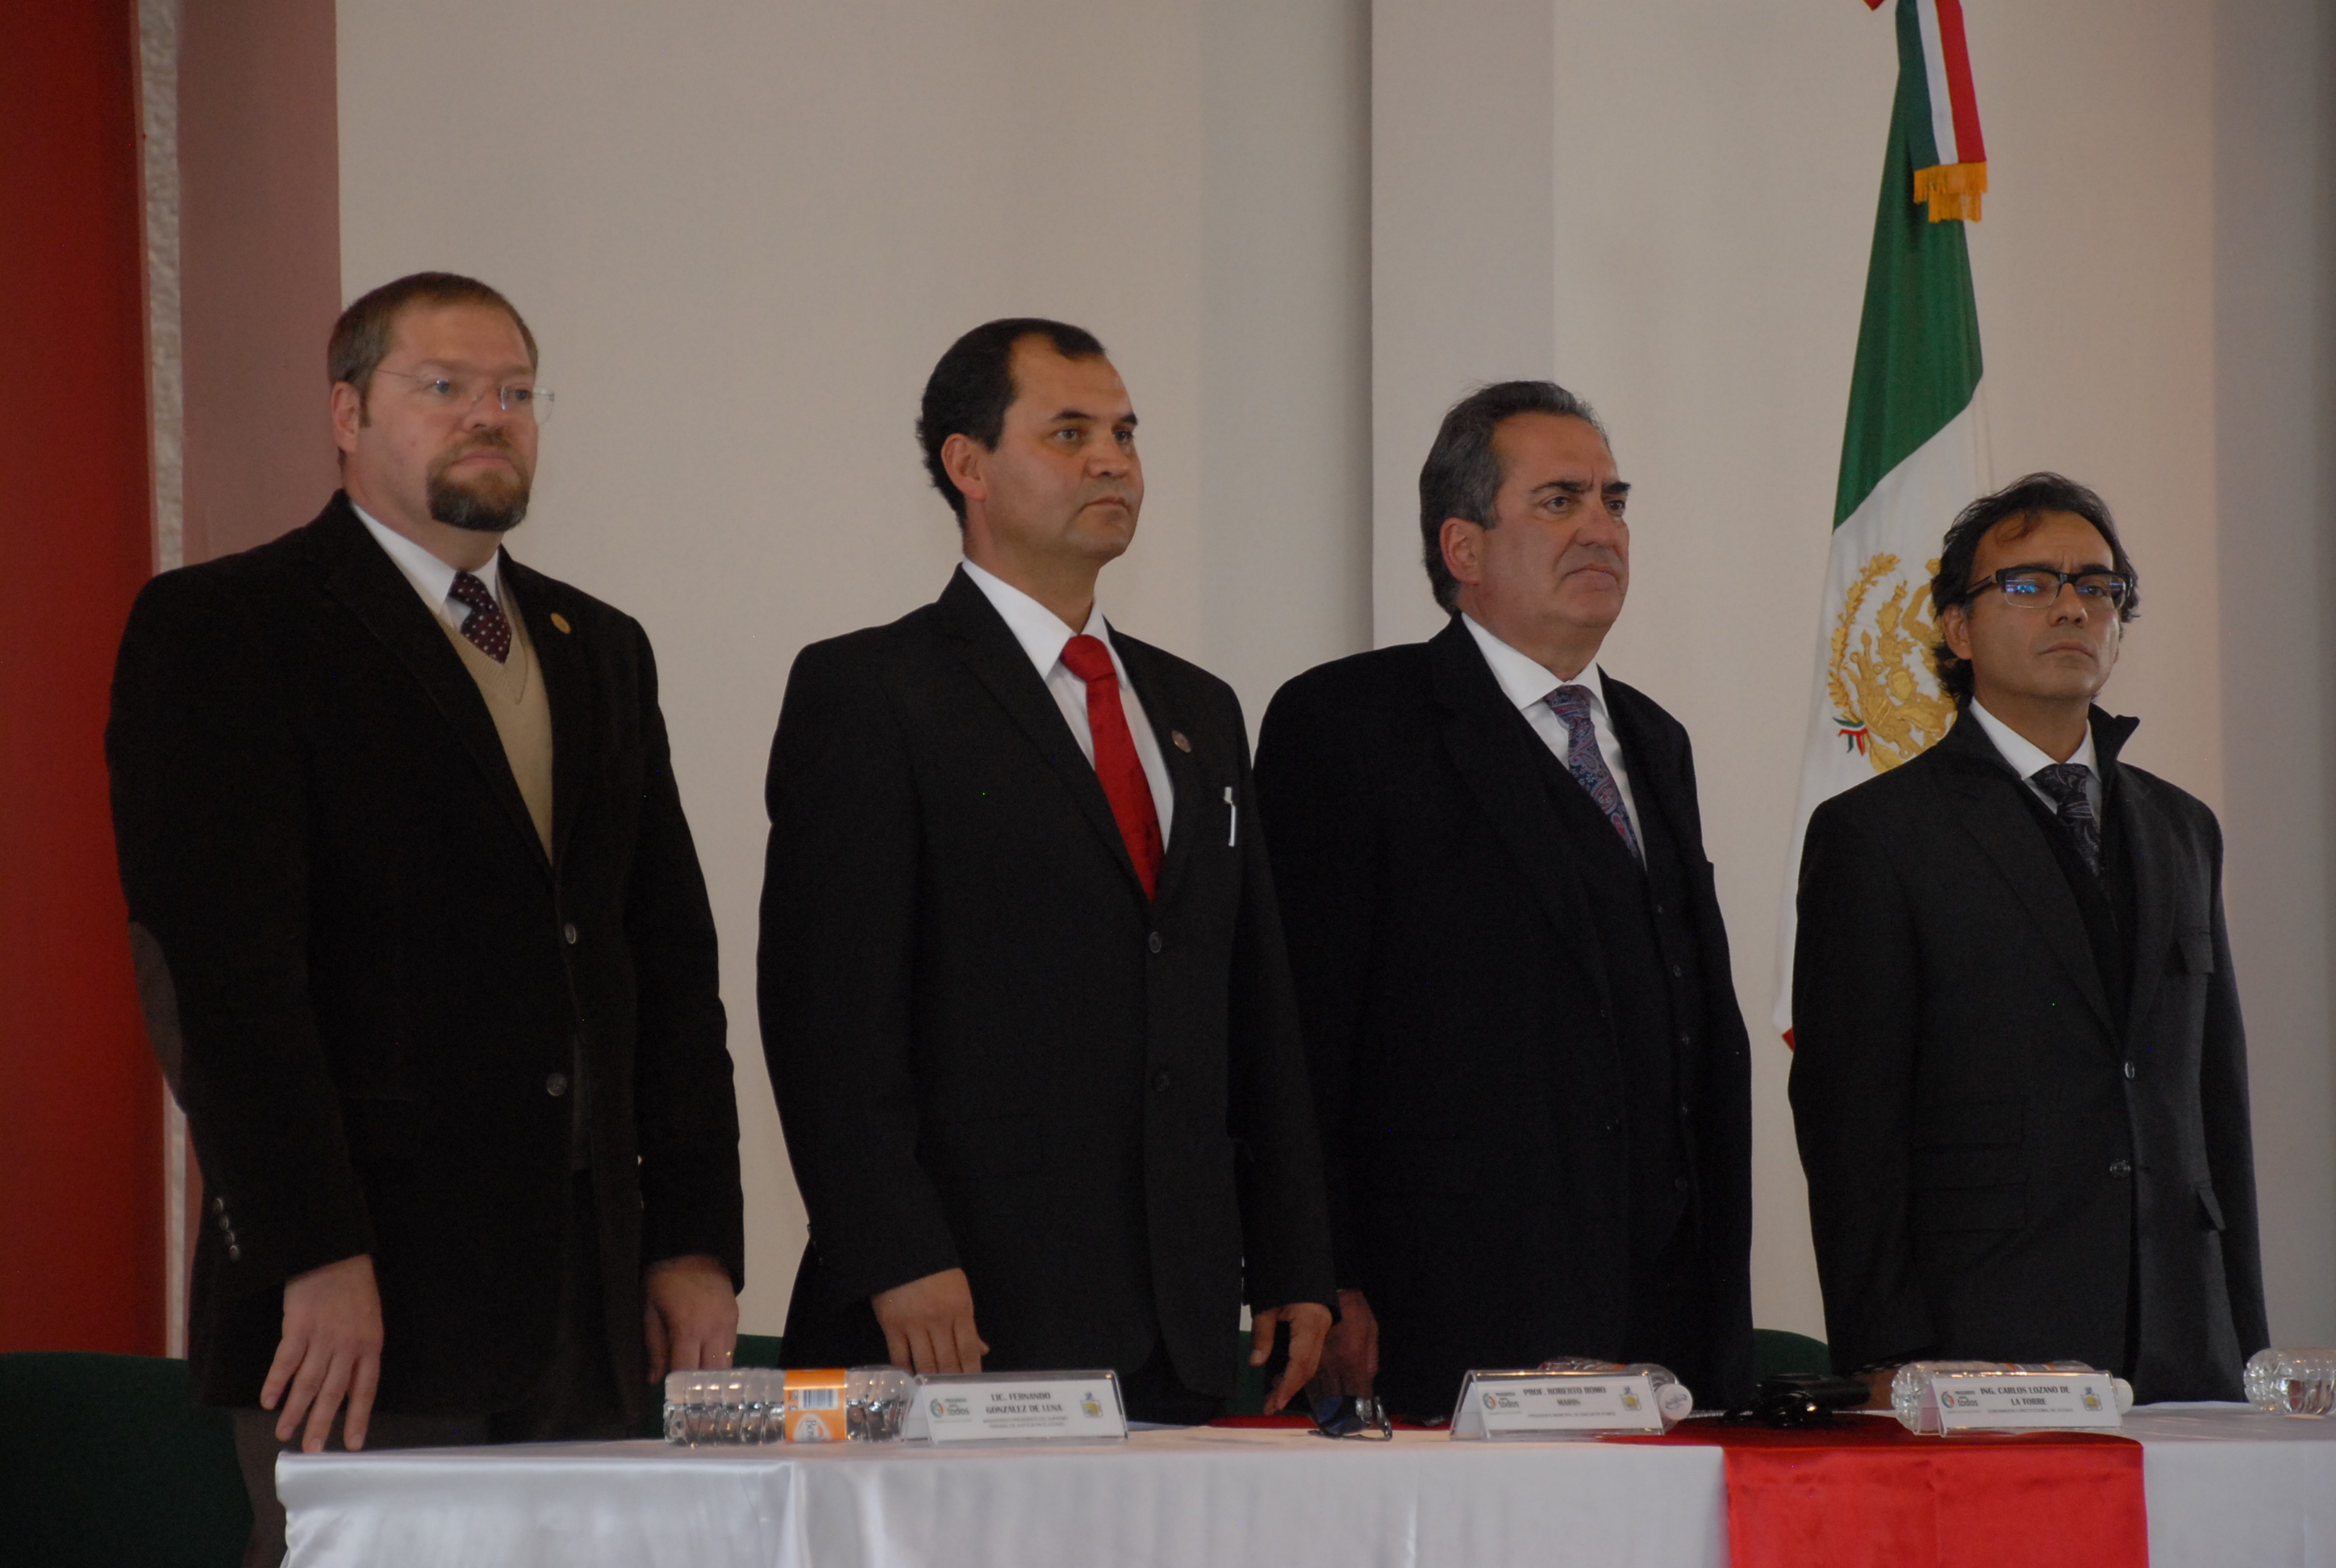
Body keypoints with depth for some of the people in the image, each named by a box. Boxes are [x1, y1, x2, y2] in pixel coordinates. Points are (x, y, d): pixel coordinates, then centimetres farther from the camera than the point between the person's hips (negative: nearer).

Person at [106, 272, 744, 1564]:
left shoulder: (600, 650, 20)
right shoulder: (219, 628, -2)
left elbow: (674, 962, 19)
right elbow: (217, 963, -11)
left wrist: (696, 1239, 9)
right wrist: (311, 1253, -19)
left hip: (587, 1307, 6)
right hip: (363, 1302, -6)